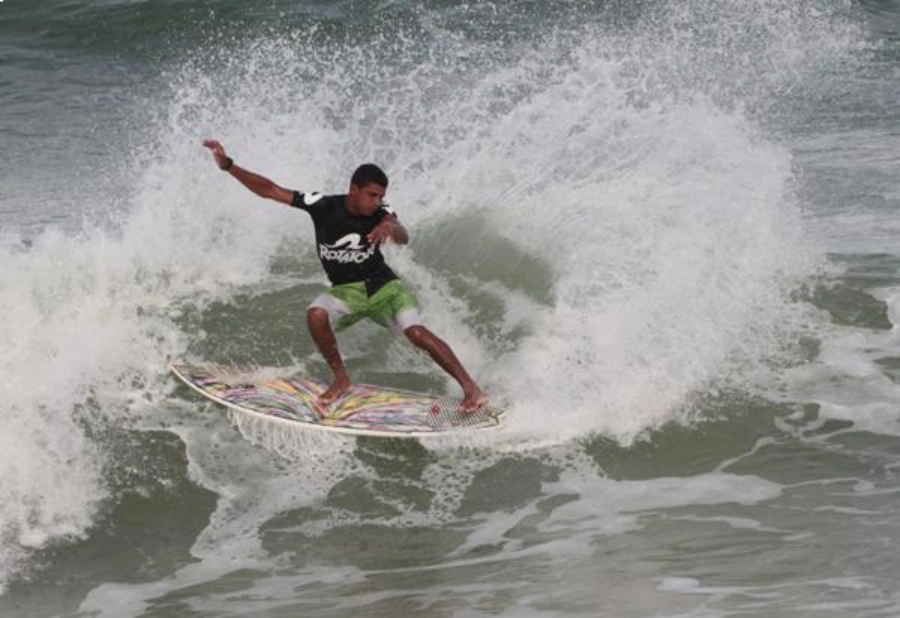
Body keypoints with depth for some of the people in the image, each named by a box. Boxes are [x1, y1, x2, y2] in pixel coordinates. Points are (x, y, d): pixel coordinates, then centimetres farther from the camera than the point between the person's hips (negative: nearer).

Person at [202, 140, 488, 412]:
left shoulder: (381, 213, -13)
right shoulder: (323, 206, -13)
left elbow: (403, 237, -34)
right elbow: (269, 190, -11)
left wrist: (390, 227, -58)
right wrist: (228, 165, -18)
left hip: (384, 285, -1)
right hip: (346, 291, 1)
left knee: (417, 333, -23)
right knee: (316, 315, -30)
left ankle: (470, 388, -18)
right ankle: (341, 379, -10)